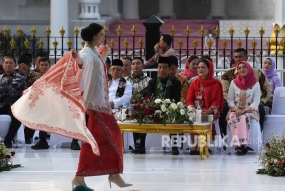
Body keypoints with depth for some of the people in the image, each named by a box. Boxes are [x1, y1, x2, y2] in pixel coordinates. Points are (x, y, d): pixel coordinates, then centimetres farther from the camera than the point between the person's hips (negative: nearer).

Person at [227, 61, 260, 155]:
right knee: (232, 118, -33)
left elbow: (256, 101, -3)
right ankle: (239, 145, -34)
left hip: (249, 110, -2)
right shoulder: (234, 83, 8)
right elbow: (230, 99, 7)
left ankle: (242, 144, -35)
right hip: (235, 110, 2)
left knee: (244, 117, -36)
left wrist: (245, 110, -18)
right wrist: (236, 109, -12)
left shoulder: (255, 84, 1)